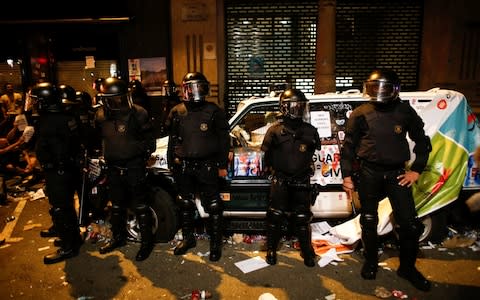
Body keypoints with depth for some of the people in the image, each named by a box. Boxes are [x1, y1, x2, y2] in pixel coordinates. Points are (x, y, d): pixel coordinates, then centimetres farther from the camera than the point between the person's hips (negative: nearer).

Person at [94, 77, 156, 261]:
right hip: (113, 166, 5)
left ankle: (147, 241, 12)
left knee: (140, 205, 0)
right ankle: (118, 237, 36)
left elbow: (149, 138, -2)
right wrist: (103, 156, 16)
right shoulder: (101, 115, 3)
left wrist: (145, 156, -6)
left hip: (134, 166, -5)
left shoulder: (138, 113, -10)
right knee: (117, 205, 18)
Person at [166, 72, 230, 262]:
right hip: (184, 166, 4)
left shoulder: (214, 111, -3)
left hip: (207, 166, -4)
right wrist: (172, 164, 11)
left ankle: (216, 243, 16)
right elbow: (173, 140, 12)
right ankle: (188, 238, 34)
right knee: (185, 204, 16)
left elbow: (224, 140, -2)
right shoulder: (177, 112, 6)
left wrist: (222, 165, -4)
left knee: (213, 206, 2)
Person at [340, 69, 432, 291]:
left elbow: (422, 142, 12)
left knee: (410, 223, 1)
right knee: (369, 221, 10)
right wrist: (347, 175, -2)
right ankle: (370, 262, 30)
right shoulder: (360, 114, 0)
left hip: (397, 172, 1)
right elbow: (348, 147, 2)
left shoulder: (405, 112, 4)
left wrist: (416, 170, 4)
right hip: (368, 173, -1)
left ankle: (407, 267, 23)